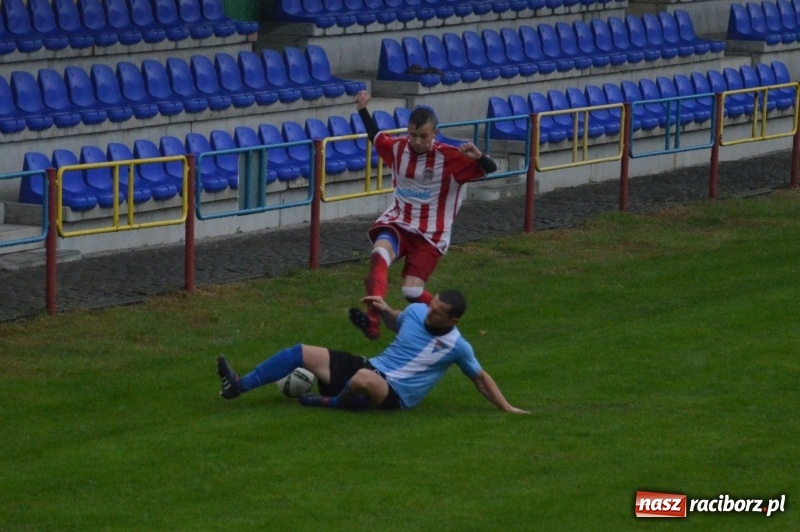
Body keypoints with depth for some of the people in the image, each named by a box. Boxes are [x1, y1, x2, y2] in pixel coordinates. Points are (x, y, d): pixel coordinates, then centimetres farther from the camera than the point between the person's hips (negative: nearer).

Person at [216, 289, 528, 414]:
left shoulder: (457, 347, -10)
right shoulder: (416, 312, 4)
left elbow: (480, 378, 3)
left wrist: (506, 408, 0)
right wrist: (384, 311, 5)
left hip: (394, 396, -6)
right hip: (371, 368, 6)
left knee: (365, 379, -44)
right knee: (302, 353, -6)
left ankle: (331, 403, -13)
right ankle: (239, 386, -9)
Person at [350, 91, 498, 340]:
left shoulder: (450, 158, -12)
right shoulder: (397, 148, 1)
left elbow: (491, 169, -12)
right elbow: (376, 137, 24)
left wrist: (478, 157, -33)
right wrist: (363, 110, 15)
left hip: (430, 234, -3)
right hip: (397, 224, 3)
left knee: (412, 291, -13)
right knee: (379, 253, -31)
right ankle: (372, 321, -45)